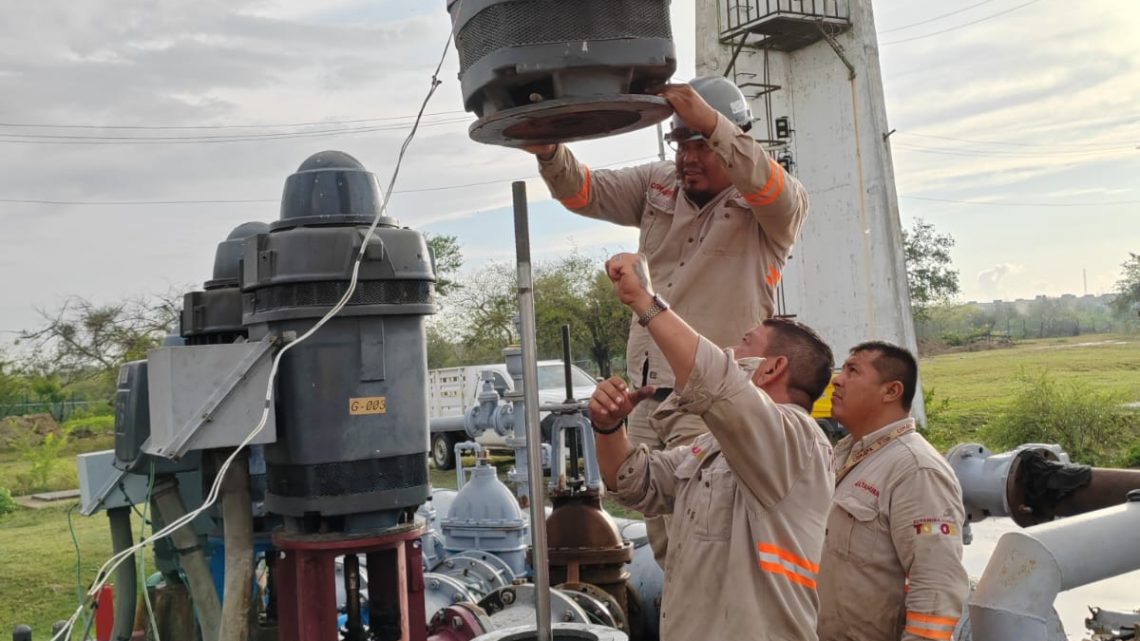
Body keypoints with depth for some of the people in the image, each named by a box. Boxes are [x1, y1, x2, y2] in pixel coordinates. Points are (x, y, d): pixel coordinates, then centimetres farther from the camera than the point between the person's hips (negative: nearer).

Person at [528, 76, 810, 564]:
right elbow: (584, 191, 8)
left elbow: (773, 188, -24)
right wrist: (550, 153, -13)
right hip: (647, 397, 6)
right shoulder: (658, 186, 14)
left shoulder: (775, 208, -2)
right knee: (663, 540, 12)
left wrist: (711, 123, -37)